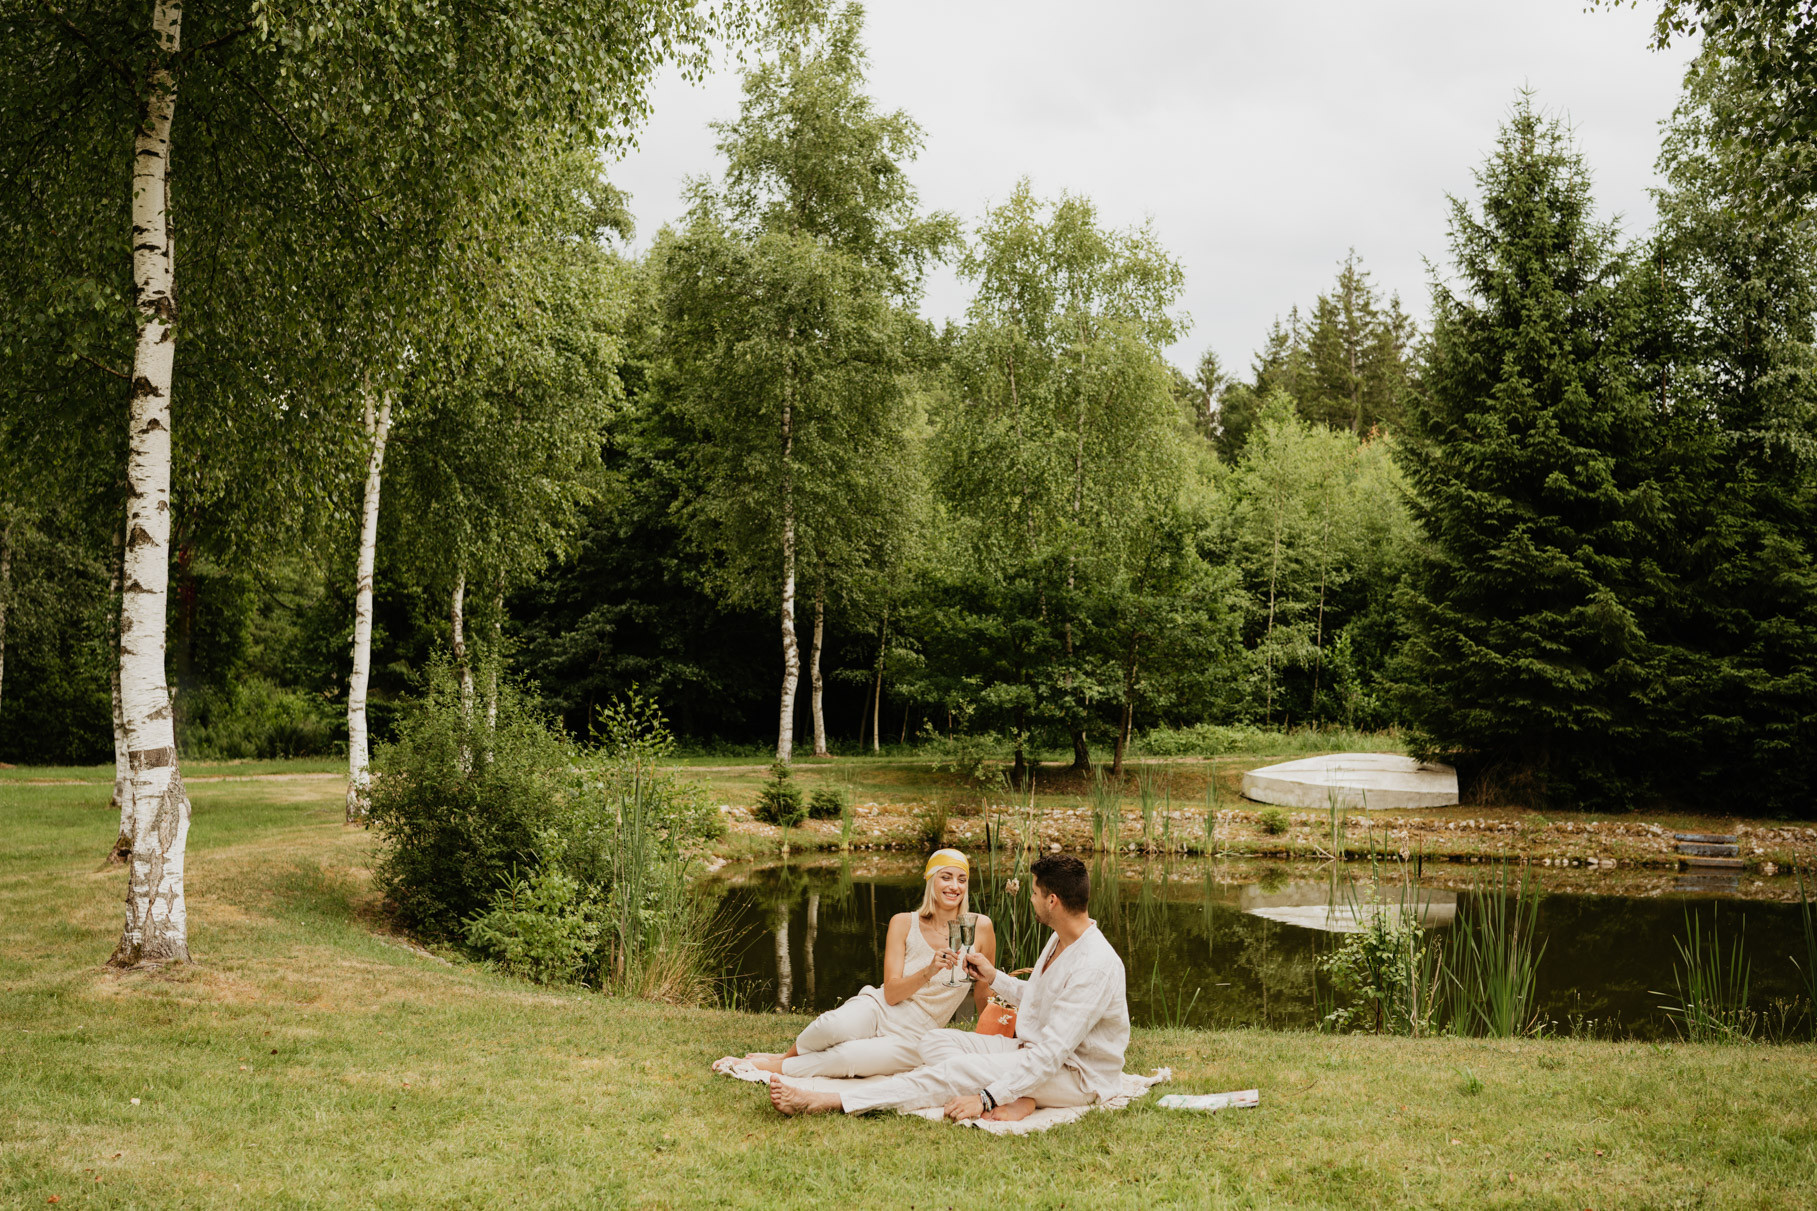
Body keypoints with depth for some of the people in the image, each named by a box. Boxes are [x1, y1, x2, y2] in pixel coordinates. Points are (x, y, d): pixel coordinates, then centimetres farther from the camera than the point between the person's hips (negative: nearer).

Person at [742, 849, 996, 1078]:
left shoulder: (979, 927, -5)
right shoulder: (904, 923, -2)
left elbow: (984, 999, 6)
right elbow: (891, 993, -9)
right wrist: (929, 971, -26)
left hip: (912, 1039, -1)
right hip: (878, 1010, 1)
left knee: (851, 1057, -34)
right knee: (834, 1026, -36)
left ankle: (777, 1067, -10)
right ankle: (789, 1055, -3)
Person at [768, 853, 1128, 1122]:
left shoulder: (1095, 966, -26)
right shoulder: (1060, 940, 7)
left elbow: (1051, 1053, -31)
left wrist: (987, 1098, -34)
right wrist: (995, 979, 21)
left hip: (1079, 1075, -10)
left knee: (958, 1069, -28)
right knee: (934, 1043, -3)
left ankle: (823, 1103, -30)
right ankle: (1018, 1099, -23)